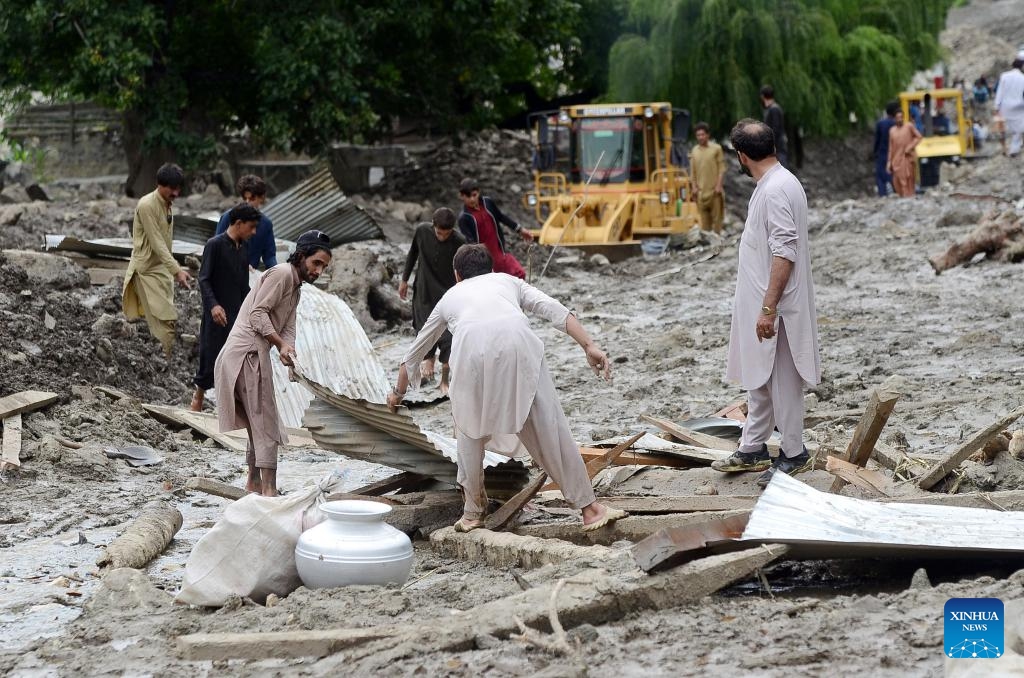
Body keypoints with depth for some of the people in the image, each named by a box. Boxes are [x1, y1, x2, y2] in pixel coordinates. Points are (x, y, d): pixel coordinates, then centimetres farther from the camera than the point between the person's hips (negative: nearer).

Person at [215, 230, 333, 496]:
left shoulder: (295, 289, 22)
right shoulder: (281, 274, -8)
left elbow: (288, 328, 10)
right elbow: (257, 313, -17)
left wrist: (287, 350, -10)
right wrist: (280, 343, -23)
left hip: (254, 355, 10)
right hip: (247, 352, -10)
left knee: (259, 423, 20)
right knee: (266, 425, -9)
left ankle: (254, 482, 30)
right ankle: (269, 490, -9)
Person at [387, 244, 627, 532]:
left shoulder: (450, 297, 39)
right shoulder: (508, 281, 37)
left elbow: (414, 351, 51)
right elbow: (554, 309, 18)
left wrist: (398, 392, 67)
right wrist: (590, 346, 10)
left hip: (471, 349, 0)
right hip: (517, 343, 0)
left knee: (471, 430, 23)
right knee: (548, 427, 5)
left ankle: (473, 513, 27)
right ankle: (590, 509, 5)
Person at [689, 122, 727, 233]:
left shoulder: (716, 149, -1)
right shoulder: (694, 151, 10)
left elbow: (722, 168, -3)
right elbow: (693, 171, 13)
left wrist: (718, 185, -10)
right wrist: (694, 186, 5)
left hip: (714, 190, -3)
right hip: (701, 190, 3)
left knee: (716, 216, -1)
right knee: (704, 218, 5)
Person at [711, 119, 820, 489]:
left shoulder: (776, 190, -22)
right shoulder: (773, 184, 10)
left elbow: (784, 252, -26)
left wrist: (769, 308, -27)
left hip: (775, 307, -10)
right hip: (760, 304, 10)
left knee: (781, 380, 0)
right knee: (759, 378, 17)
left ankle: (793, 454, 10)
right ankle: (753, 449, 26)